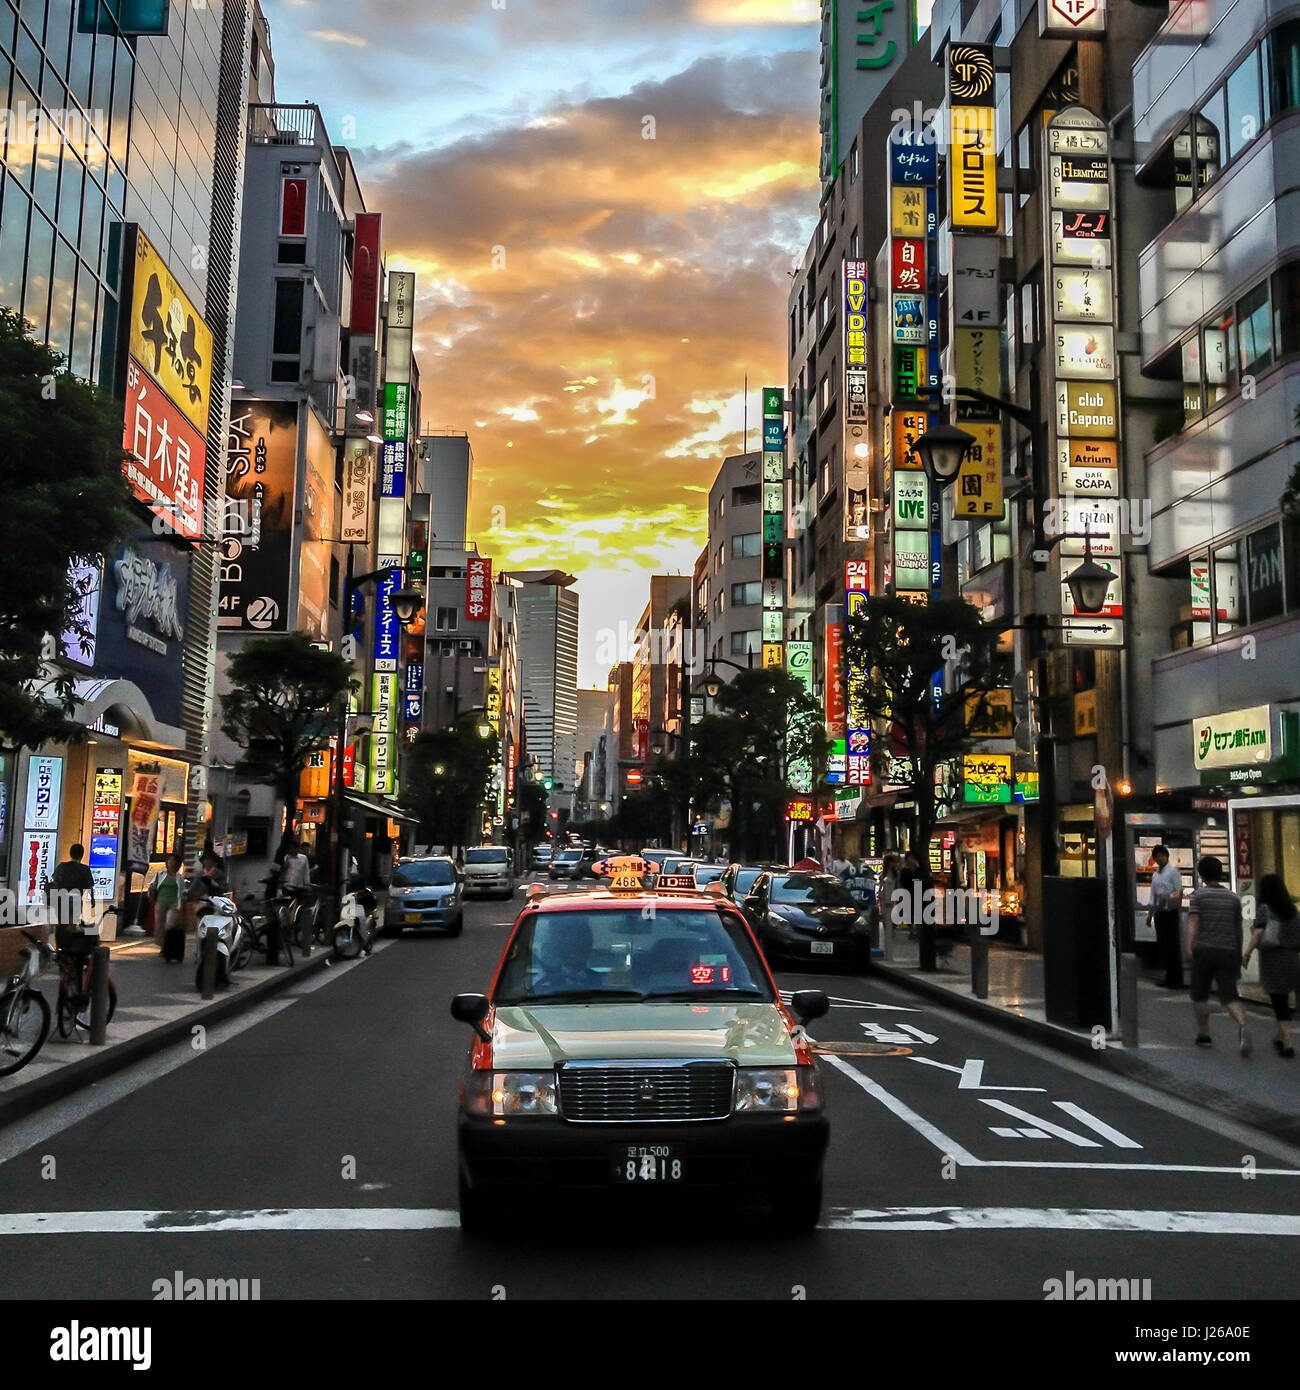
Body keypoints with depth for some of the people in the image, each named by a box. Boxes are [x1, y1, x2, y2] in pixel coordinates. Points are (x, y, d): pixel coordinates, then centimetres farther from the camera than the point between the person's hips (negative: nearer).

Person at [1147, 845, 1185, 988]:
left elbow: (1179, 891, -8)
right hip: (1159, 912, 7)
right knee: (1162, 944, 8)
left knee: (1173, 944, -5)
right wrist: (1150, 913, 17)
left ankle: (1177, 978, 1)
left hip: (1171, 912, -7)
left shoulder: (1173, 871, -3)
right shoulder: (1155, 875, 17)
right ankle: (1169, 976, 17)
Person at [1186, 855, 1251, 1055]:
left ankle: (1204, 1034, 18)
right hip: (1228, 951, 2)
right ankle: (1242, 1026, -29)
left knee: (1199, 996, 14)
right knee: (1229, 997, -3)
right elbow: (1238, 930, 17)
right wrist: (1239, 957, 26)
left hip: (1204, 951, -2)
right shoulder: (1233, 898, 12)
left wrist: (1190, 945, -24)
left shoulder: (1198, 895, 1)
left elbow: (1193, 923, -14)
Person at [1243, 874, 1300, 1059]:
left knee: (1279, 1004, 0)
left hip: (1272, 961, -5)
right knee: (1284, 1000, 21)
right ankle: (1281, 1038, 31)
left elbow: (1258, 933, -21)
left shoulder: (1265, 909, -8)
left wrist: (1247, 954, -20)